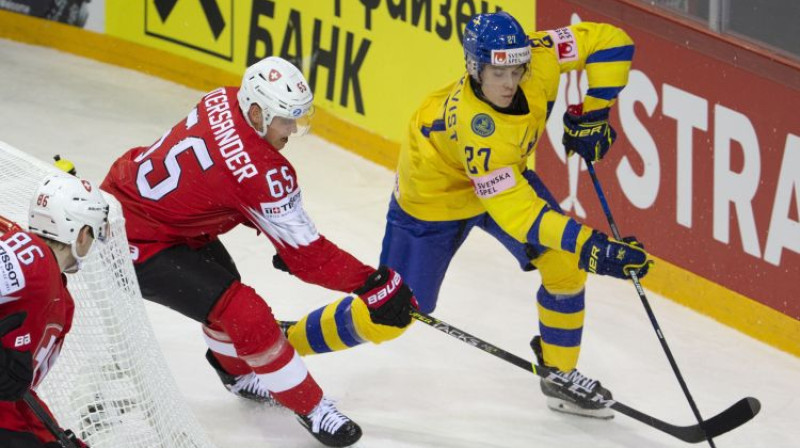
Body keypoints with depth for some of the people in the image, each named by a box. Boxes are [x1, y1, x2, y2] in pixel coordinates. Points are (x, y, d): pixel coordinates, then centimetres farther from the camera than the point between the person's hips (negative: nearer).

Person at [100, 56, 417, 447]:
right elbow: (305, 254, -24)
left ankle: (236, 370, 53)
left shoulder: (225, 102, -8)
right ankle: (311, 409, 0)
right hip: (135, 244, -10)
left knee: (224, 286, 27)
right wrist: (373, 284, -21)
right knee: (244, 312, -13)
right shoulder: (261, 172, -31)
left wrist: (272, 223, 8)